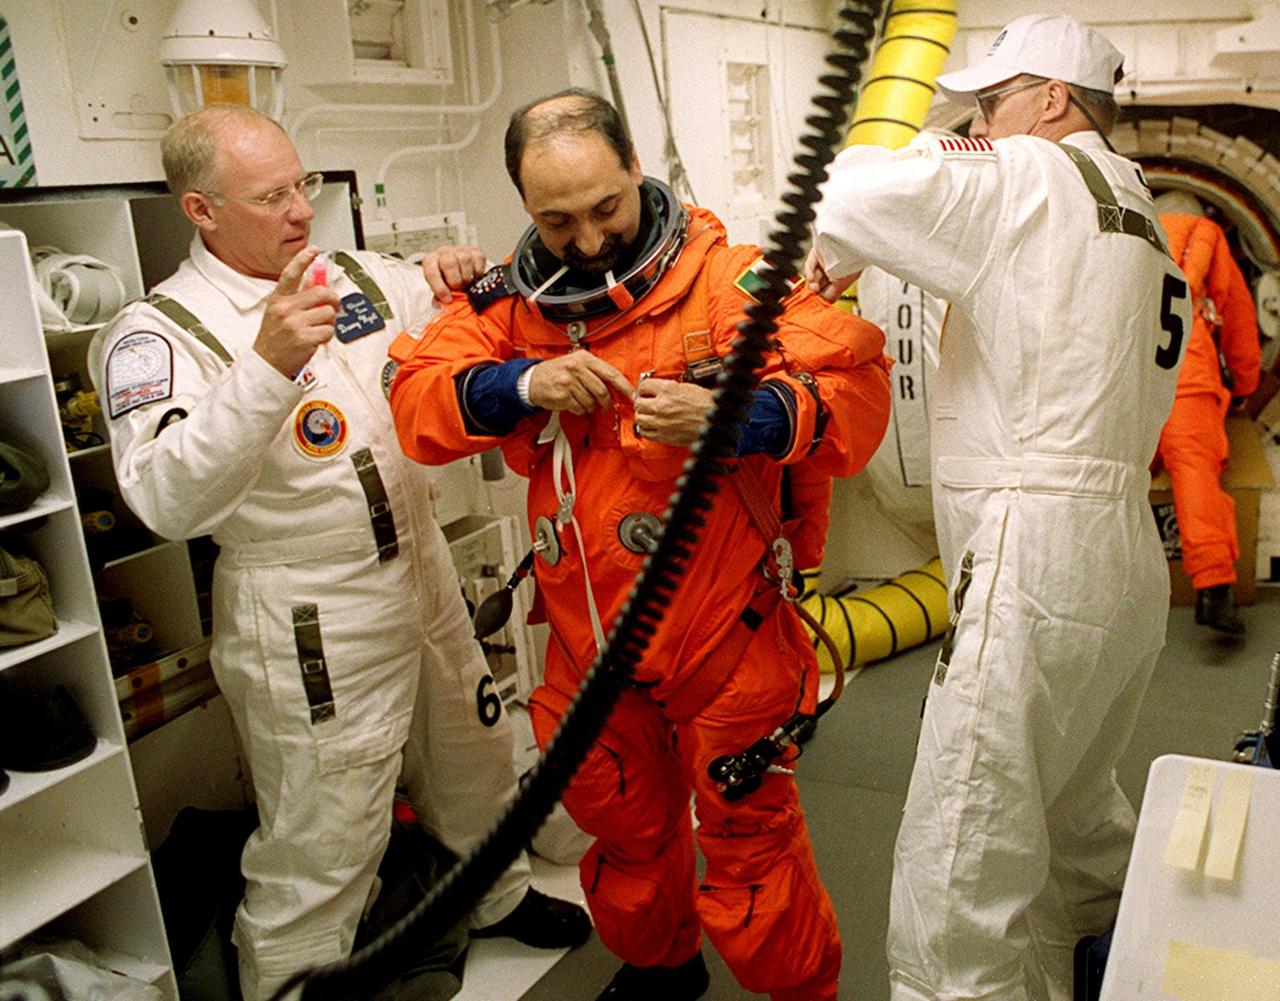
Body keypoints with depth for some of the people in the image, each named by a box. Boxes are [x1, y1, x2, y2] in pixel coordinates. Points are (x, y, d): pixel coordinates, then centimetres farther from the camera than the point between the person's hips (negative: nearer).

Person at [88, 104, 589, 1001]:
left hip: (426, 584, 7)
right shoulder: (159, 334, -15)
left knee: (473, 764, 25)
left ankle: (497, 895, 52)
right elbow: (166, 498, -30)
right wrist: (267, 365, -42)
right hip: (306, 634, -7)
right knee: (321, 845, 1)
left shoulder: (364, 279, 5)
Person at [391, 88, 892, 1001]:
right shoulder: (512, 301, 1)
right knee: (624, 832, 25)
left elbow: (860, 384, -20)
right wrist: (518, 386, -22)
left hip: (724, 636, -5)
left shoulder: (729, 278, -14)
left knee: (747, 843, 9)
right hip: (586, 642, 5)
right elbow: (415, 403, -4)